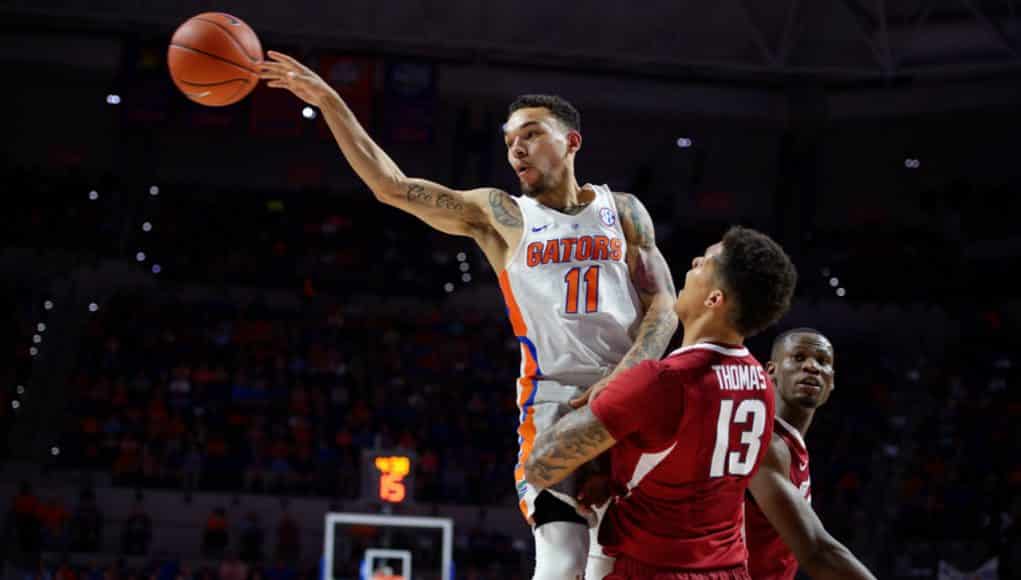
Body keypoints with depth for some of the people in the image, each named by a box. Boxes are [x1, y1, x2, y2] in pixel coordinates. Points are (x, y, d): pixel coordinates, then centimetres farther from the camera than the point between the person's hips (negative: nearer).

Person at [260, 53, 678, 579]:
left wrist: (622, 379, -11)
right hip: (554, 402, -2)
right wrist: (328, 101, -3)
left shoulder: (622, 210, 13)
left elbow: (663, 306, 6)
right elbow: (392, 186, 4)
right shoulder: (501, 216, 10)